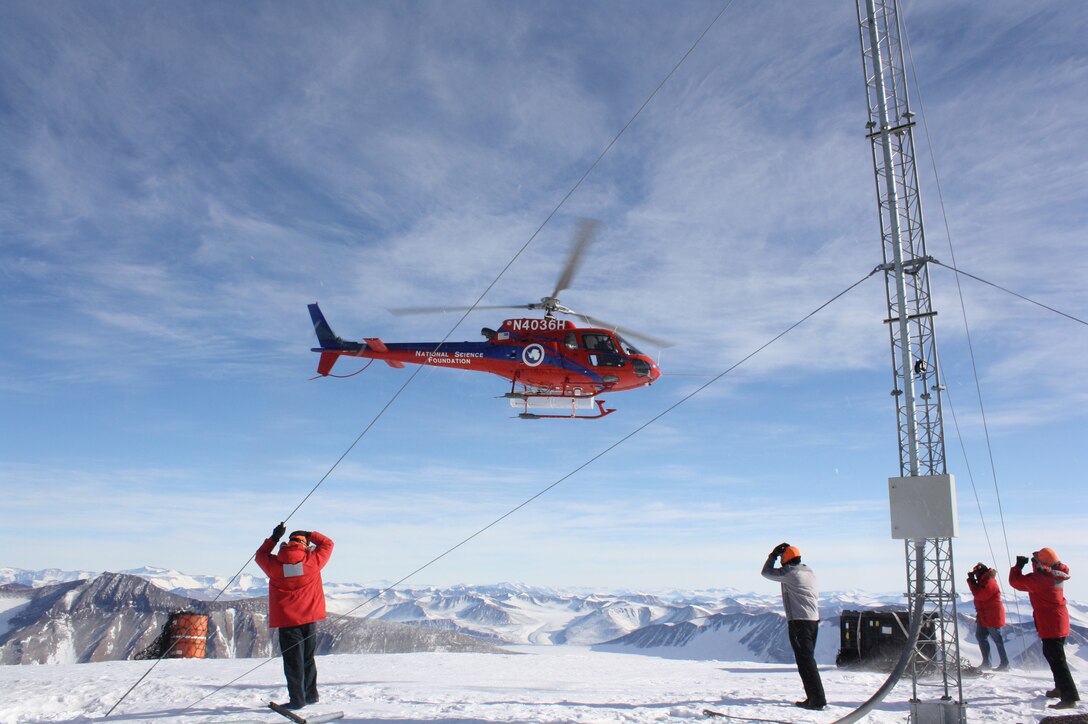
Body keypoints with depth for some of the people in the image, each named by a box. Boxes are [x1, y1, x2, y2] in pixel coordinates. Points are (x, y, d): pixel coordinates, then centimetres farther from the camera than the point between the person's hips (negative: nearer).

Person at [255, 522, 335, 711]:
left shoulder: (274, 564, -6)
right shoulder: (312, 560, -6)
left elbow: (260, 555, 16)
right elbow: (327, 543, 11)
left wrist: (274, 538, 19)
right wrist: (310, 534, 16)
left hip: (287, 620, -2)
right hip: (309, 618, 2)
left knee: (293, 660, 3)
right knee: (308, 658, 16)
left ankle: (297, 699, 2)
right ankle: (310, 695, 24)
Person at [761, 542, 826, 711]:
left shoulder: (789, 572, -9)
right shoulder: (809, 571, 13)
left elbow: (766, 572, 2)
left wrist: (773, 555, 10)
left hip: (799, 620, -8)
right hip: (814, 619, 8)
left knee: (805, 660, -7)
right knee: (808, 659, 15)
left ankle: (817, 699, -10)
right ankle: (815, 697, 18)